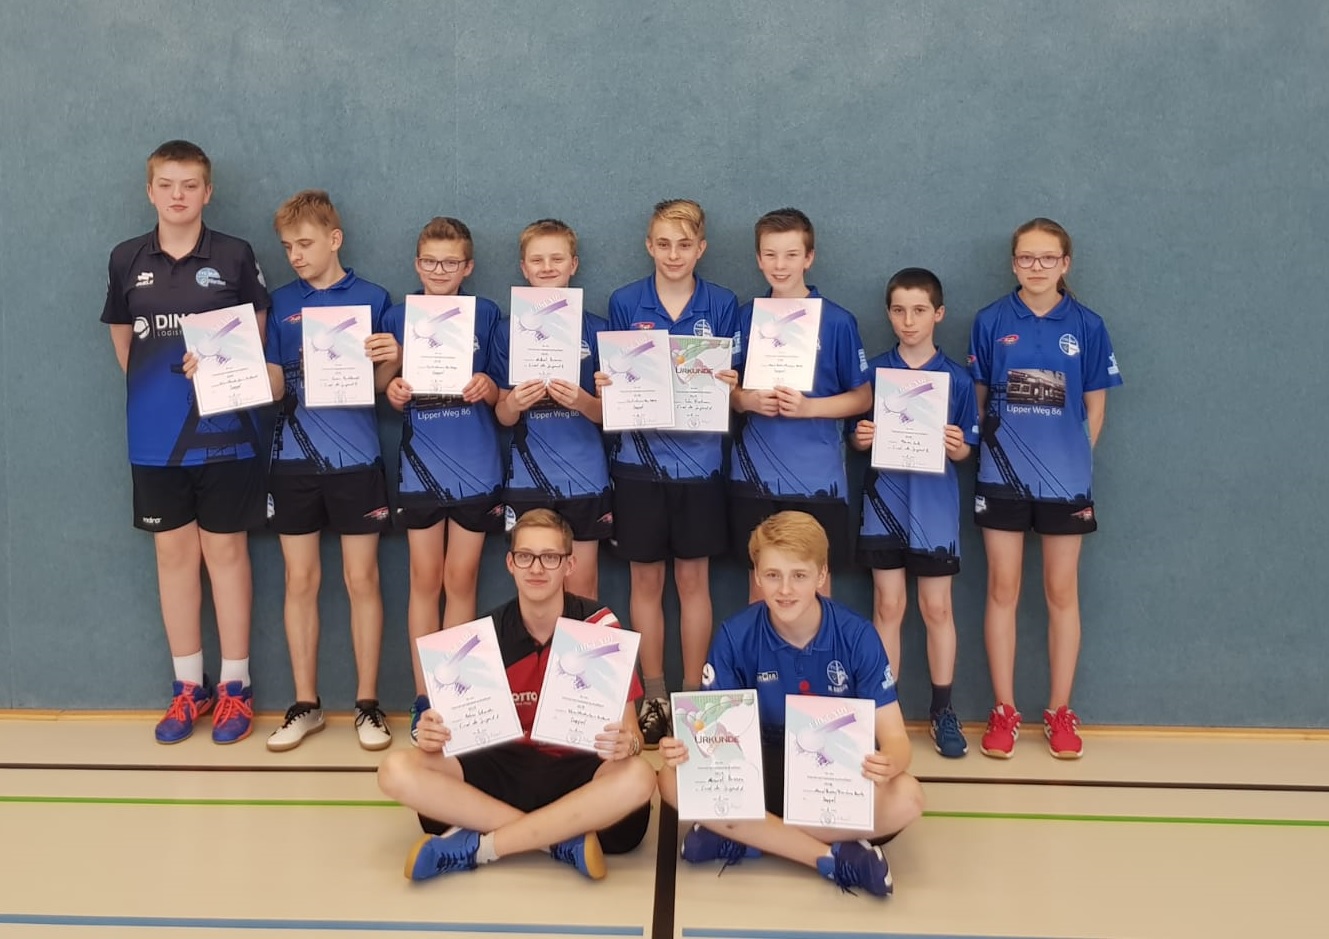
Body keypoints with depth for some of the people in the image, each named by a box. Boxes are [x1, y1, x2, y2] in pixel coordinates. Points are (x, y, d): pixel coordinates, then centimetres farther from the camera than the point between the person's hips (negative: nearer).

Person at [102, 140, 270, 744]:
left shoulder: (235, 257, -2)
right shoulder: (127, 260, 5)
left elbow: (257, 337, 5)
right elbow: (122, 341, 15)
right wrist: (156, 389, 6)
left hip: (223, 432, -2)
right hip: (154, 437, 3)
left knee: (225, 551, 3)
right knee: (174, 554, 8)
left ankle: (234, 686, 13)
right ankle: (188, 687, 20)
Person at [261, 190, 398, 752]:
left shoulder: (372, 299, 1)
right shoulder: (282, 304, 8)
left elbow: (382, 385, 0)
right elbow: (273, 385, 4)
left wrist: (390, 360, -20)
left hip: (355, 458, -2)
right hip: (294, 458, 3)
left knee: (362, 581, 3)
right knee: (300, 582, 7)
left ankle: (368, 704, 13)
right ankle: (305, 705, 17)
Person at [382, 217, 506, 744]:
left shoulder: (486, 315, 2)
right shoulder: (398, 318, 5)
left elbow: (502, 396, 3)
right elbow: (396, 403, 8)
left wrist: (489, 389, -19)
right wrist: (395, 395, -14)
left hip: (476, 465, -1)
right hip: (420, 466, 1)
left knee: (461, 580, 6)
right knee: (425, 579, 5)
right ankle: (423, 697, 14)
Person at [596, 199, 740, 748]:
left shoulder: (723, 306, 2)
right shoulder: (624, 303, 2)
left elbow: (734, 385, 4)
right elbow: (611, 383, 7)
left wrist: (730, 386, -18)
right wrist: (603, 387, -15)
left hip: (698, 459, 0)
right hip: (639, 459, 1)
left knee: (693, 579, 6)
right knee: (645, 580, 7)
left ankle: (693, 695, 19)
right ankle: (654, 697, 20)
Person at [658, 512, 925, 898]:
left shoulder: (856, 635, -15)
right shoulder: (735, 635, -12)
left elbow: (894, 736, -17)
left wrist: (888, 763, -42)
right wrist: (684, 748, -35)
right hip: (765, 767, 1)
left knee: (905, 798, -32)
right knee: (674, 781, -26)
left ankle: (746, 838, -20)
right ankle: (833, 856, -25)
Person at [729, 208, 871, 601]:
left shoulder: (837, 321, -4)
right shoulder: (746, 317, 5)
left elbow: (862, 397, 0)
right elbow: (729, 389, 13)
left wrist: (808, 407, -15)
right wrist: (747, 400, -10)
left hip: (816, 475, -2)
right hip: (756, 472, 2)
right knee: (759, 579, 11)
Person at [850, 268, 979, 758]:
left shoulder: (956, 378, -1)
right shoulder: (873, 372, 1)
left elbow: (965, 450, 2)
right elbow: (858, 438, 6)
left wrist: (957, 446, -20)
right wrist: (860, 438, -16)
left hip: (935, 505, 0)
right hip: (884, 501, 1)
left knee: (936, 608, 5)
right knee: (888, 606, 5)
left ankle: (942, 709, 18)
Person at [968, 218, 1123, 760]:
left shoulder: (1086, 326, 0)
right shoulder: (991, 322, 0)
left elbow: (1094, 405, 6)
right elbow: (976, 399, 7)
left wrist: (1078, 459, 2)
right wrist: (987, 449, 2)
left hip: (1065, 479, 0)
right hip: (1003, 477, 0)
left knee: (1062, 593, 7)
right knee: (1003, 589, 4)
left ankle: (1059, 713, 19)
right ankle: (1004, 711, 15)